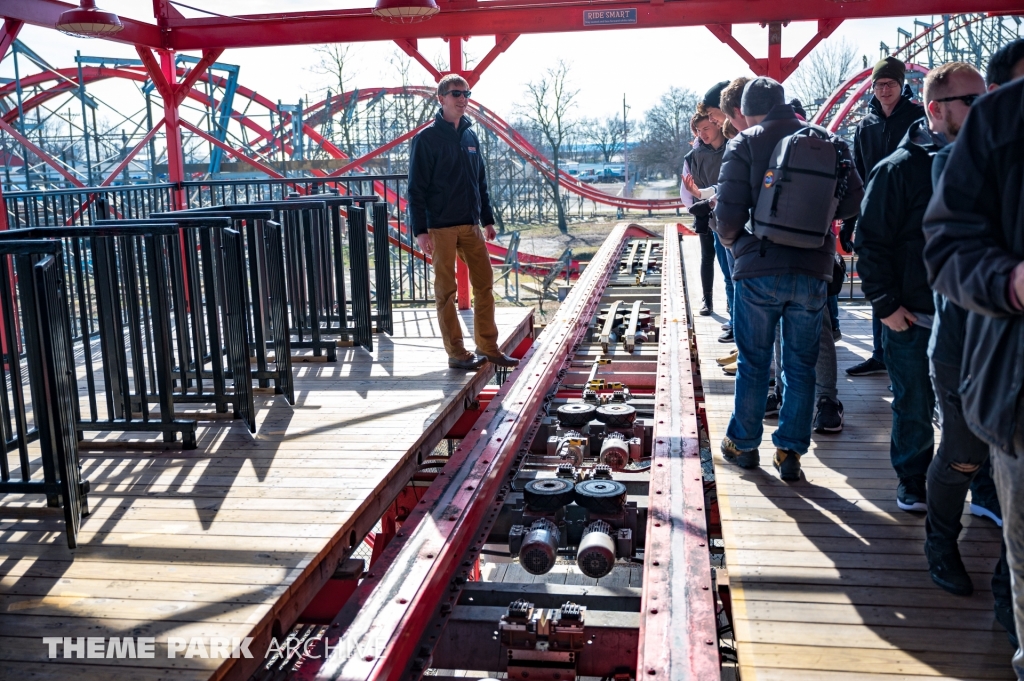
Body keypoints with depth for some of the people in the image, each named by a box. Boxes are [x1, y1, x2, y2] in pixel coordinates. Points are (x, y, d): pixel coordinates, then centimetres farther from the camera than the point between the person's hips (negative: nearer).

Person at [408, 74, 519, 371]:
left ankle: (488, 347, 17)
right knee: (446, 291, 1)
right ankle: (456, 353, 8)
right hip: (441, 227, -6)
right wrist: (420, 230, -14)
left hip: (471, 225, 6)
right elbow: (416, 188, -9)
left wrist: (487, 219, 15)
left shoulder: (470, 136, 12)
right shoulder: (426, 138, -7)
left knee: (484, 284, 7)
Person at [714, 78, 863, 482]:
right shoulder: (826, 142, 6)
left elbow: (729, 214, -11)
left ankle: (744, 444, 23)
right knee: (801, 365, 11)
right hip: (813, 270, 2)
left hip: (759, 268, -2)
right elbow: (853, 201, 3)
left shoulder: (745, 145, -3)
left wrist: (732, 242, 10)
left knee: (753, 362, 11)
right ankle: (790, 453, 14)